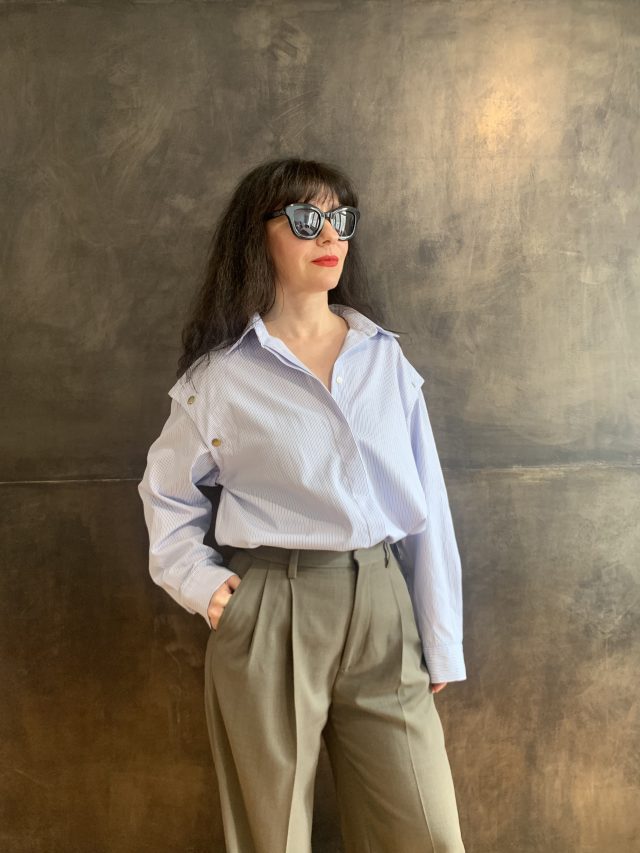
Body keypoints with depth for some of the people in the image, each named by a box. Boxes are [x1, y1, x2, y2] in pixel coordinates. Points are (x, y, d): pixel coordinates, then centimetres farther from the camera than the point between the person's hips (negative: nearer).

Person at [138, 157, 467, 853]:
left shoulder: (384, 357, 5)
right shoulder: (220, 377, -1)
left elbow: (426, 503, 6)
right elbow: (167, 495, 13)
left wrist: (442, 641, 6)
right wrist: (199, 582, -2)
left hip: (381, 607, 3)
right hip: (270, 615, -2)